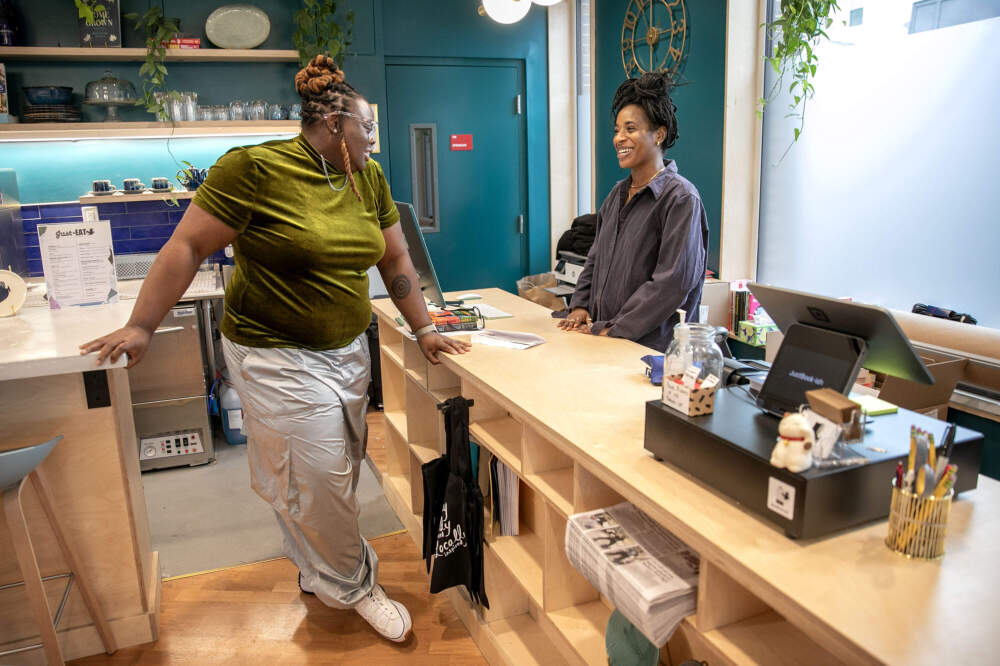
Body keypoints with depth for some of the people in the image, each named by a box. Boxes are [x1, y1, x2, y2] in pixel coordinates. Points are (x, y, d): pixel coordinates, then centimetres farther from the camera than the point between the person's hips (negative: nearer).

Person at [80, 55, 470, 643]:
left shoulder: (369, 177, 7)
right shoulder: (255, 169, -14)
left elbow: (395, 258, 12)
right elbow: (188, 246, -11)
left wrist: (423, 329, 9)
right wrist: (141, 326, -10)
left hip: (348, 350, 7)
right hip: (278, 356, -6)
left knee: (344, 468, 12)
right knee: (319, 480, -1)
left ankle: (318, 570, 37)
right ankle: (353, 585, 23)